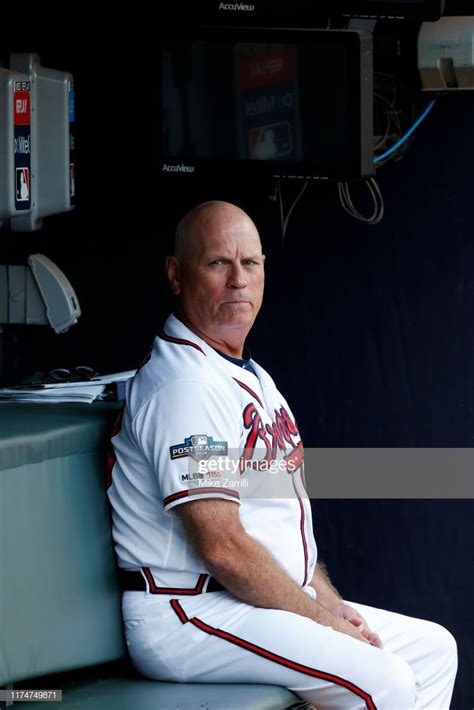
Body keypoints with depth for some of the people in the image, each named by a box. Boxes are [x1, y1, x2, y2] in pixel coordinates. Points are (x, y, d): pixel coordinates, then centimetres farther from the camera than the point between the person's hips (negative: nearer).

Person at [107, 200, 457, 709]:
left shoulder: (251, 378, 18)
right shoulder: (185, 386, -17)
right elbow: (222, 547, -22)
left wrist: (333, 606, 8)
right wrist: (324, 621, -13)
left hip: (266, 604, 11)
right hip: (189, 617, -11)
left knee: (433, 648, 9)